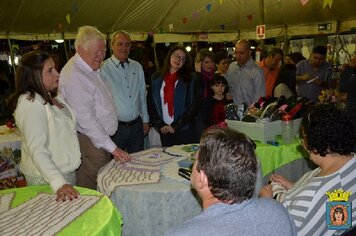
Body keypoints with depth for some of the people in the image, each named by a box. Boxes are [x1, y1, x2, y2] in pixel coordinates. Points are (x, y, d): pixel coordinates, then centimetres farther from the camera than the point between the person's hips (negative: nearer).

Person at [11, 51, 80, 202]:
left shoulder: (52, 97, 8)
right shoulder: (30, 104, -21)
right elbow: (36, 150, -26)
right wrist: (59, 184, -32)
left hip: (66, 171, 9)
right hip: (45, 178, -9)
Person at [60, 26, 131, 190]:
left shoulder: (92, 70, 12)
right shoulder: (74, 76, -19)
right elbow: (86, 119, -23)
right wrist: (112, 148, -21)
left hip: (101, 140, 9)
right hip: (89, 144, -9)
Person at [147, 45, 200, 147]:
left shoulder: (191, 80, 0)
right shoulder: (156, 79, 7)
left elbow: (193, 106, -6)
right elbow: (151, 104, 4)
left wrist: (175, 126, -10)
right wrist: (160, 125, -7)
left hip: (185, 130, -2)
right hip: (164, 131, 2)